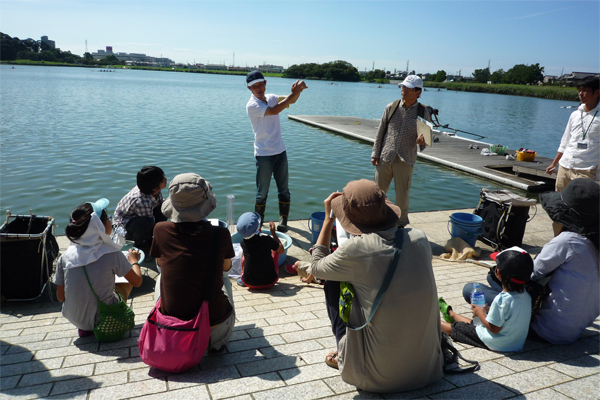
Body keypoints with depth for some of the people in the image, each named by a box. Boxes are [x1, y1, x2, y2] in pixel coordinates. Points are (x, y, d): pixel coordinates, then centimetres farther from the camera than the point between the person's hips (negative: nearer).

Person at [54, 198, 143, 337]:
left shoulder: (65, 257, -10)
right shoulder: (112, 254, -21)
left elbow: (60, 297, 0)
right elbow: (137, 281, -8)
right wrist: (134, 261, 11)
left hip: (73, 319, 4)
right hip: (101, 320, -4)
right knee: (127, 282, 19)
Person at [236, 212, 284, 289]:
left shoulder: (243, 243, -9)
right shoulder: (267, 239, -15)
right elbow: (281, 250, 3)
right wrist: (273, 232, 9)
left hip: (249, 283, 2)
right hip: (269, 282, -2)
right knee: (275, 250, 18)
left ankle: (242, 278, 27)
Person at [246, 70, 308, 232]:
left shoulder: (271, 98, 7)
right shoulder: (252, 105, -13)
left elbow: (290, 101, -5)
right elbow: (274, 111, -25)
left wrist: (298, 90, -26)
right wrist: (293, 93, -24)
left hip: (280, 151, 6)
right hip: (264, 154, -6)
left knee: (284, 190, 9)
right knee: (262, 193, 2)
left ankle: (283, 220, 20)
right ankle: (258, 222, 16)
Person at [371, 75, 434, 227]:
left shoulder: (424, 112, -2)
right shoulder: (391, 107, 1)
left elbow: (427, 136, 5)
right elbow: (380, 132, 7)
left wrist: (422, 141, -20)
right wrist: (375, 154, 3)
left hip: (405, 160, -1)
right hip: (385, 158, 1)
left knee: (402, 195, 5)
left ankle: (401, 224, 25)